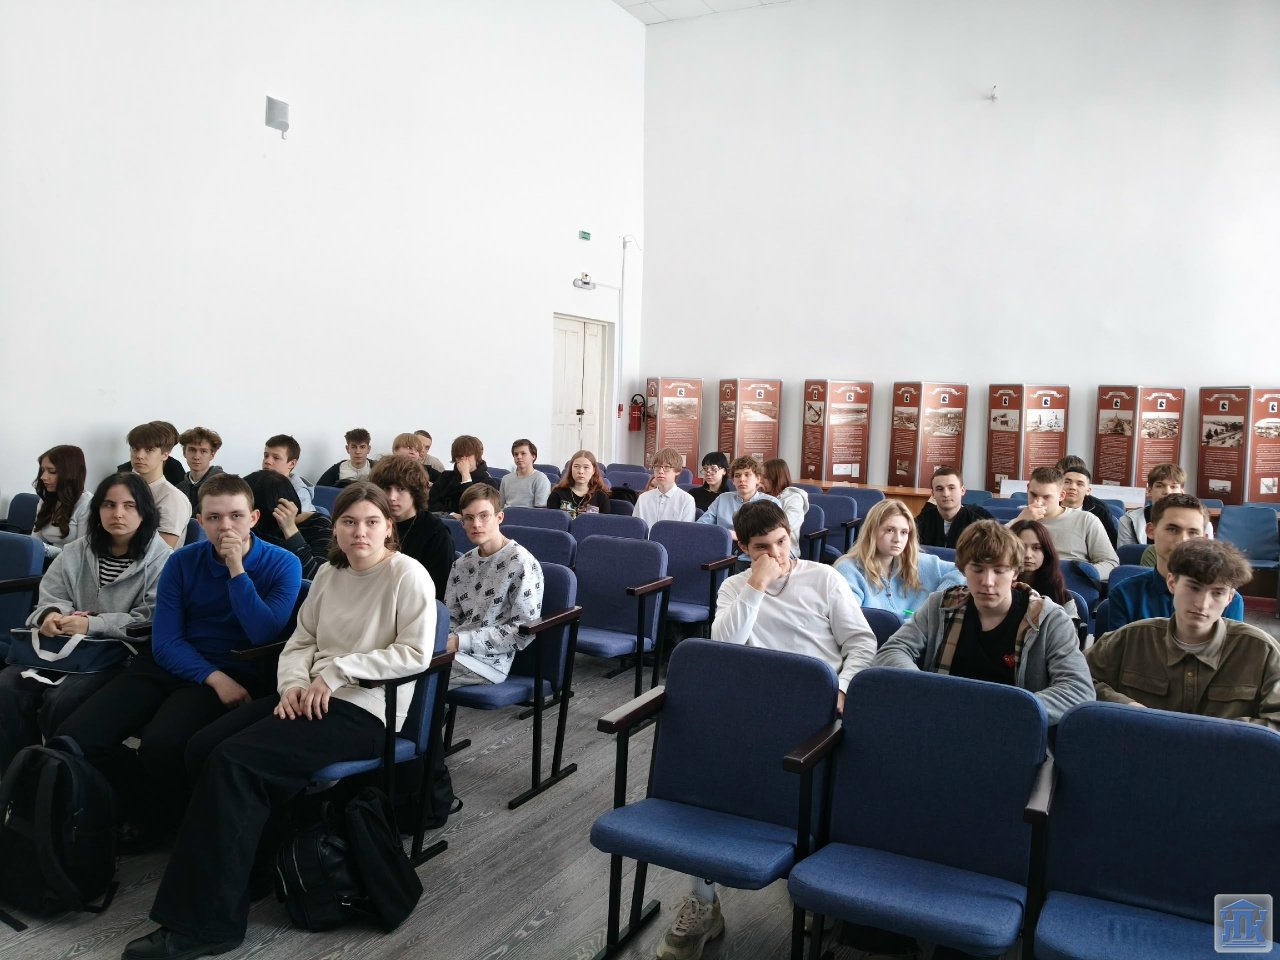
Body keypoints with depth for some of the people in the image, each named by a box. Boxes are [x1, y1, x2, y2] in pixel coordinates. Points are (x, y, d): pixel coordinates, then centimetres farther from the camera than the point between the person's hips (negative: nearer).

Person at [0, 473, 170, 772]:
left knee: (60, 700, -28)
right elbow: (50, 598, 12)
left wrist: (92, 625, -21)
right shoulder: (77, 552, 12)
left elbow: (152, 621, -14)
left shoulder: (159, 559, -6)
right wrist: (50, 615, -13)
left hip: (123, 656, -5)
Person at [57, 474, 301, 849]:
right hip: (170, 665, 5)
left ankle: (172, 811, 3)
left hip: (235, 673, -4)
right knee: (76, 736, -16)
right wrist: (213, 677, -19)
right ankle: (149, 811, 8)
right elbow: (165, 642, -1)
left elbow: (265, 635, -15)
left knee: (161, 743, -32)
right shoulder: (182, 563, 5)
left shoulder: (283, 565, -4)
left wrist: (237, 570, -18)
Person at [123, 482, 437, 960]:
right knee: (203, 747, -11)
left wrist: (338, 669, -16)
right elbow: (301, 641, 13)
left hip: (367, 709, -8)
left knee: (234, 760, -21)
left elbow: (415, 654, -15)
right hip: (312, 696, 8)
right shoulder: (328, 574, 14)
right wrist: (293, 683, -8)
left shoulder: (408, 575, -8)